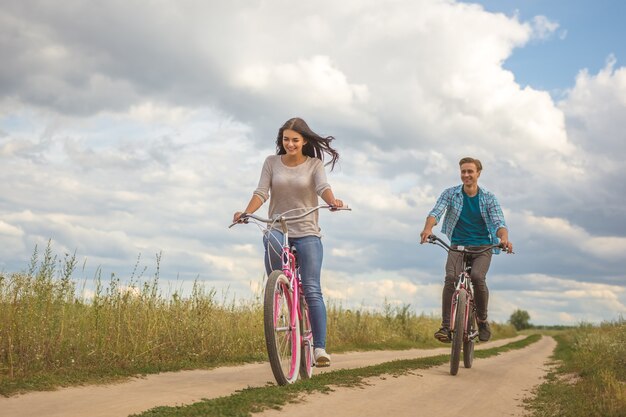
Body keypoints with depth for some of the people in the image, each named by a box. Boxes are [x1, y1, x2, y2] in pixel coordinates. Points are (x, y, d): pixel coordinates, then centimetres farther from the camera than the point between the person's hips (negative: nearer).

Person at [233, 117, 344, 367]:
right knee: (270, 241, -38)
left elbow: (323, 187, -14)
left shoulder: (314, 164, 4)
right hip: (278, 228, 1)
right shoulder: (272, 162, 8)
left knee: (312, 290, -11)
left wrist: (333, 201, -37)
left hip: (307, 233, -1)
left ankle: (320, 347, -10)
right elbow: (261, 192, -3)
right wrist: (246, 213, -22)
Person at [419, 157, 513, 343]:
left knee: (477, 277, -28)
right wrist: (428, 228, -37)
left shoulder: (489, 198, 1)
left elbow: (499, 223, -10)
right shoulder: (450, 193, 1)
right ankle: (446, 326, -23)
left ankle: (482, 319, -4)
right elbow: (436, 212, -14)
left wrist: (504, 237, -34)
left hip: (482, 247, 0)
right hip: (457, 246, 1)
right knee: (451, 277, -26)